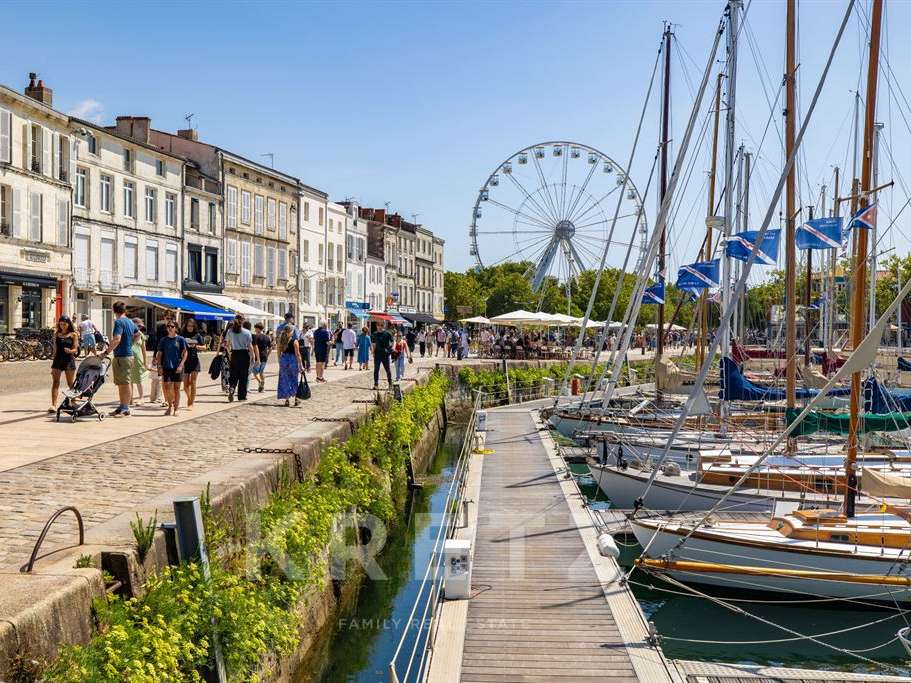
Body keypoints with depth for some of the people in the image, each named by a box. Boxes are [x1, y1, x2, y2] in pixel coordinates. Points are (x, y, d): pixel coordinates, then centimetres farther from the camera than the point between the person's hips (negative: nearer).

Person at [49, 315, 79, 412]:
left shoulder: (73, 335, 3)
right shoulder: (56, 334, 12)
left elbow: (75, 349, -3)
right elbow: (55, 349, 16)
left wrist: (70, 351, -24)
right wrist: (54, 358, 15)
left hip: (69, 360, -2)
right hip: (58, 359, 3)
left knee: (71, 384, 6)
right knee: (55, 382, -7)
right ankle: (53, 405, -13)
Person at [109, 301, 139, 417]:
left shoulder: (119, 322, -14)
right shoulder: (130, 322, 13)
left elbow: (117, 339, -26)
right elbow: (137, 334, 30)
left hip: (122, 356, -9)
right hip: (128, 354, 9)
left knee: (125, 383, -5)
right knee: (121, 384, 16)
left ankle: (125, 409, -1)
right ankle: (122, 407, 23)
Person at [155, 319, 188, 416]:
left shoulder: (181, 339, 0)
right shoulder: (163, 340, 6)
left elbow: (185, 353, -2)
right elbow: (159, 354, 10)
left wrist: (181, 365, -12)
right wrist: (159, 366, 1)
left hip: (177, 368, -2)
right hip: (166, 367, 2)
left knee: (176, 388, 2)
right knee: (166, 387, -1)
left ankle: (176, 408, 9)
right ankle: (170, 405, 19)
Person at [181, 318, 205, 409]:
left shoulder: (197, 335, 2)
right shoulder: (182, 335, 4)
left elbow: (204, 347, 4)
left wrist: (196, 346, -13)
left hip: (194, 361, -2)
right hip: (185, 361, 2)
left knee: (192, 383, -6)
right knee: (185, 384, 6)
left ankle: (191, 404, -3)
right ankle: (189, 399, 32)